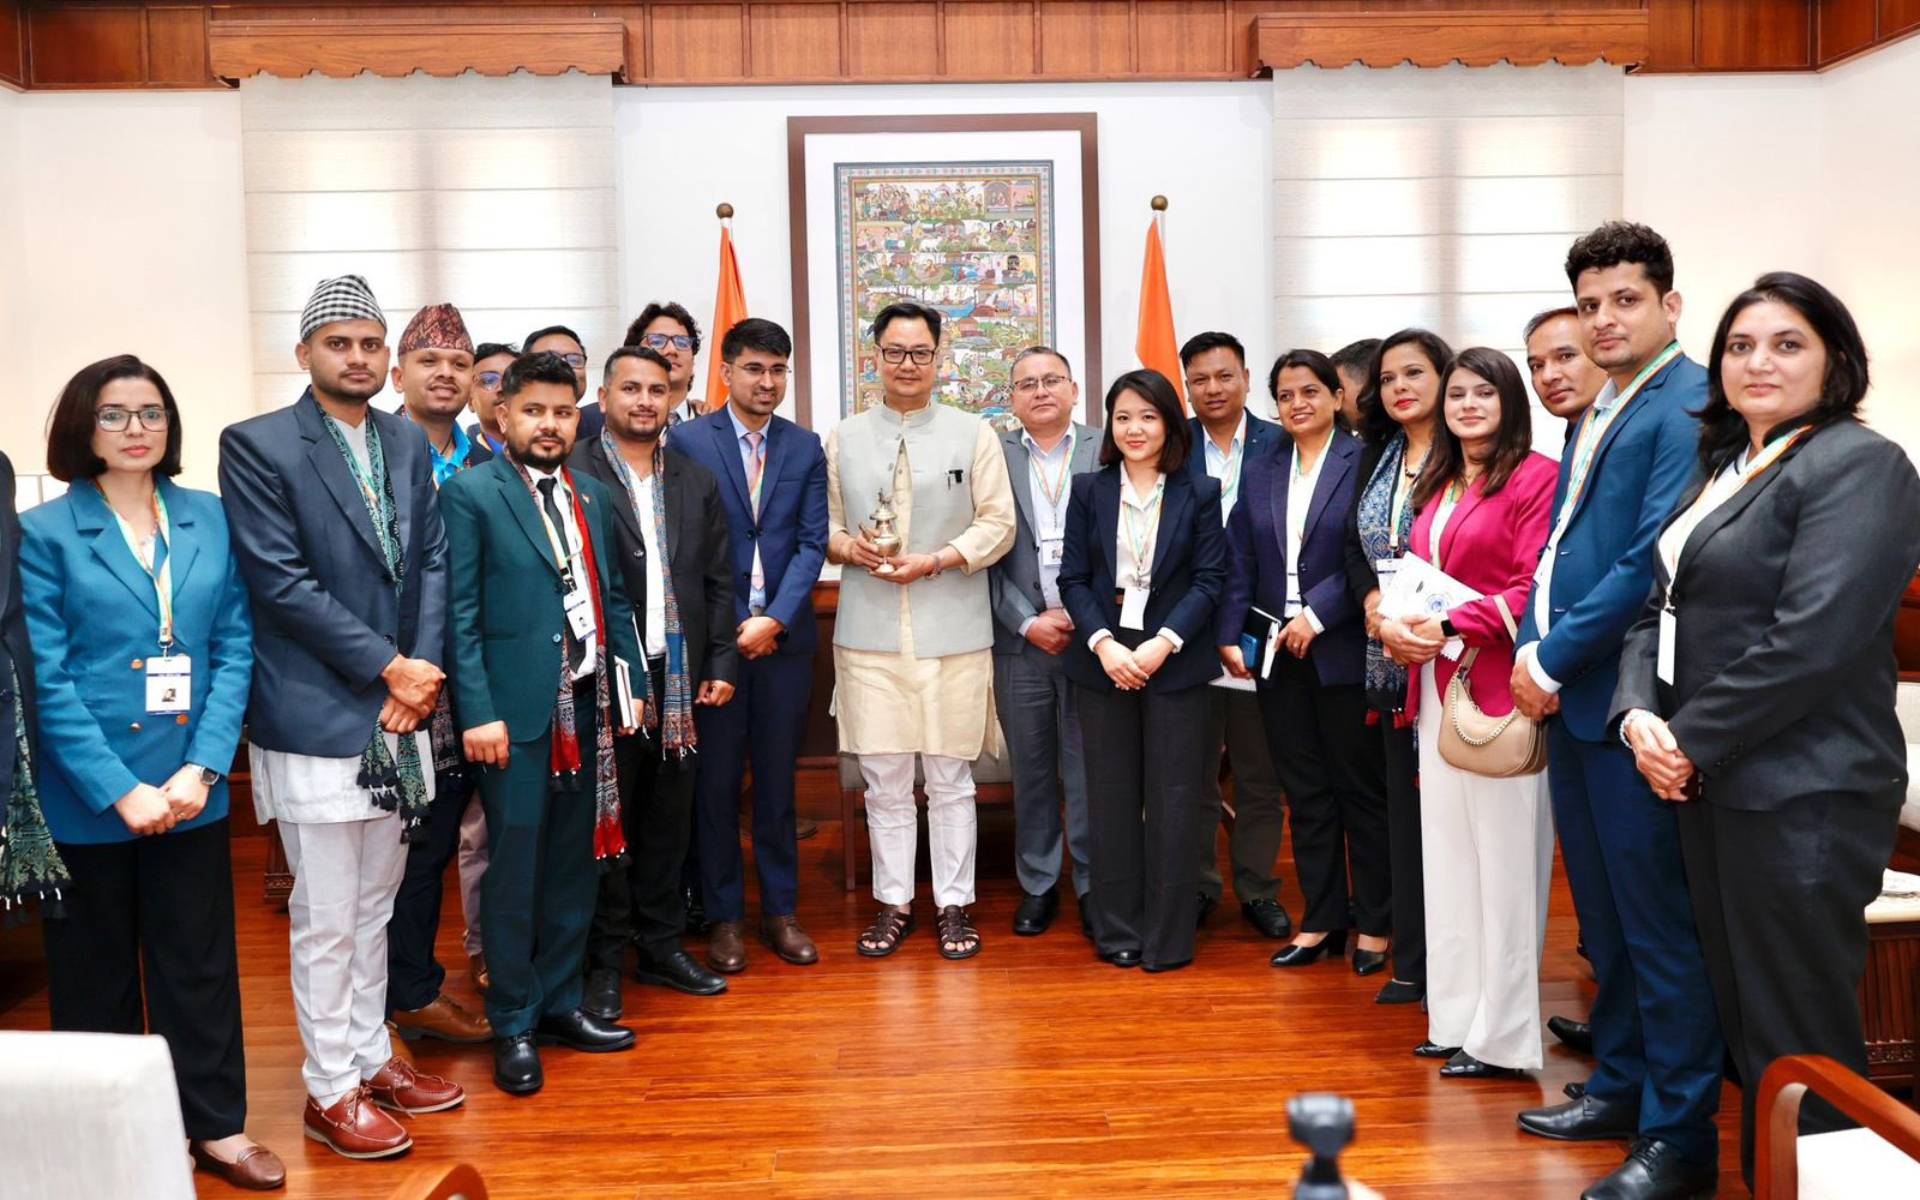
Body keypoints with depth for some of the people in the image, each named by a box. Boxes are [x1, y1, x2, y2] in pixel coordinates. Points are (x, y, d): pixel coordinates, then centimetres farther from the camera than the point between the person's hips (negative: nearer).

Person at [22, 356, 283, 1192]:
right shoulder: (44, 532, -5)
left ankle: (217, 1126, 25)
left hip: (191, 787, 2)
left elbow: (236, 650, 1)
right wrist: (119, 790, -16)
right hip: (86, 798, -2)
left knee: (201, 965, 11)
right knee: (96, 976, 13)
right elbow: (45, 678, -10)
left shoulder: (212, 520, 3)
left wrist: (201, 767, -10)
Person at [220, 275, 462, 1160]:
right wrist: (389, 667, -14)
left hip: (398, 713, 6)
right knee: (326, 918, 4)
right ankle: (331, 1092, 17)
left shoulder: (409, 445, 10)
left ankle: (372, 1058, 30)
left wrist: (418, 674, -6)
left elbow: (432, 563, 7)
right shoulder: (257, 446, -7)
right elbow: (282, 582, -14)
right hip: (317, 717, -5)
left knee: (374, 907, 17)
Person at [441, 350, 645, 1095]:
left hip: (587, 705, 6)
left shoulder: (593, 498, 14)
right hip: (516, 709, -5)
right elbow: (460, 613, -9)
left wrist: (634, 687, 9)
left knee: (576, 862, 12)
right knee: (514, 871, 2)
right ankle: (513, 1026, 15)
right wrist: (478, 712, -14)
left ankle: (560, 1003, 25)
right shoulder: (470, 494, -3)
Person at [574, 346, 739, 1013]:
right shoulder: (574, 476, -6)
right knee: (608, 816, 5)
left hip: (679, 676, 5)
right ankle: (604, 960, 17)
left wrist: (722, 664, 5)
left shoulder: (696, 482, 11)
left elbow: (718, 582, 12)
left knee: (670, 817, 12)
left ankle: (660, 945, 25)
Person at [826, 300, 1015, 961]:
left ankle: (954, 905, 17)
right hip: (869, 633, 2)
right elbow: (824, 523, 13)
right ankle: (893, 903, 20)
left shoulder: (974, 435, 4)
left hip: (953, 633, -1)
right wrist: (848, 546, -10)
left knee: (951, 777, 5)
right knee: (883, 778, 6)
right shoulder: (843, 439, 10)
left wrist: (933, 562, -12)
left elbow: (998, 525, 1)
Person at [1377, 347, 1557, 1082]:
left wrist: (1452, 626, -19)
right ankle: (1457, 1016, 22)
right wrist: (1394, 623, -1)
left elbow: (1538, 587, -15)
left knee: (1503, 858, -1)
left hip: (1499, 686, -8)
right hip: (1437, 684, 8)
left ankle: (1503, 1035, 8)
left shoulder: (1535, 477, -7)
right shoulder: (1437, 487, 18)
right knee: (1448, 856, 12)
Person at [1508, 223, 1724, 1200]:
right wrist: (1530, 651, 3)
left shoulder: (1687, 408, -12)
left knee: (1658, 924, 0)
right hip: (1569, 697, 9)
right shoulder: (1599, 415, 17)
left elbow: (1652, 560, -20)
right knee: (1604, 917, 18)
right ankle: (1619, 1087, 32)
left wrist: (1554, 658, -14)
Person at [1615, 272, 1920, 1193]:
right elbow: (1663, 608, 14)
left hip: (1802, 797, -8)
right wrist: (1640, 716, -4)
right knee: (1741, 1018, 16)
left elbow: (1811, 641, -21)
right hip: (1712, 785, 9)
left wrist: (1693, 740, -14)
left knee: (1797, 1042, 0)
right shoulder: (1724, 470, 16)